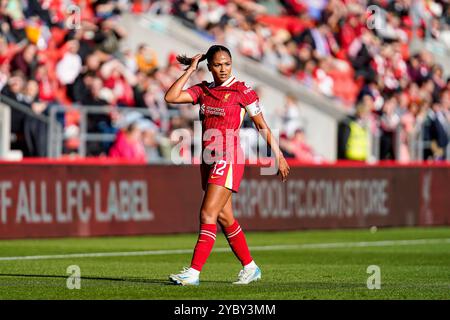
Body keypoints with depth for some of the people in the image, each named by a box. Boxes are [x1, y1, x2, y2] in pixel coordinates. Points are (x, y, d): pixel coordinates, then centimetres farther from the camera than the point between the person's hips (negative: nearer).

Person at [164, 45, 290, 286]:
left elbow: (262, 126, 0)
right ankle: (250, 267, 25)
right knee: (223, 217, 12)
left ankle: (194, 272, -17)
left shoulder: (242, 91, -5)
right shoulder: (202, 90, 10)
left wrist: (278, 156, 0)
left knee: (208, 214, -14)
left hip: (228, 159, -7)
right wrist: (190, 71, 0)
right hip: (209, 159, 7)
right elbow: (170, 97, -2)